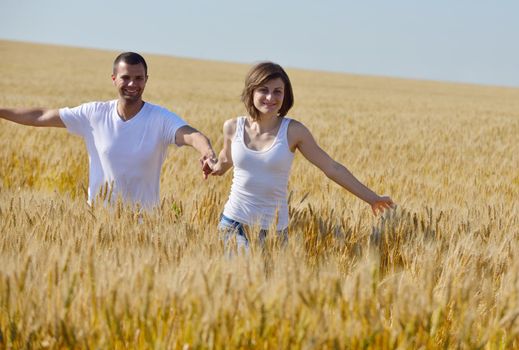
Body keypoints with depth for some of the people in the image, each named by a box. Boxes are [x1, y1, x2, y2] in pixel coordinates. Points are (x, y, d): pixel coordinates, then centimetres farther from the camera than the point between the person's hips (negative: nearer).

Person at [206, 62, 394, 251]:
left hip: (273, 229, -1)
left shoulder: (293, 131, -6)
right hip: (233, 223, 1)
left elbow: (332, 168, 0)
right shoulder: (233, 127, 0)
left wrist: (371, 198, 2)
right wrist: (216, 167, 42)